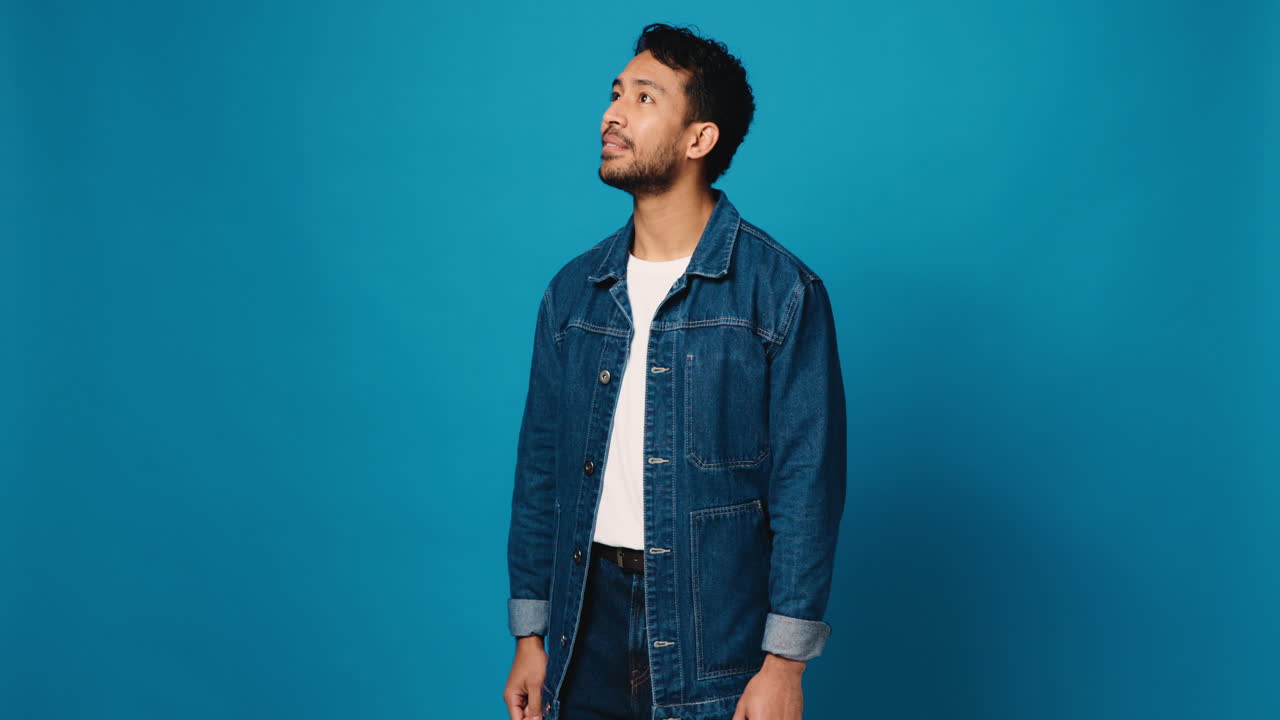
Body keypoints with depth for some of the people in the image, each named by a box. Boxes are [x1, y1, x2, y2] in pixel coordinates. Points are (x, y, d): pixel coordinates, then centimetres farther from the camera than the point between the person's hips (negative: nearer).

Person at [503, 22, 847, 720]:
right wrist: (530, 637, 6)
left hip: (717, 628, -4)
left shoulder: (782, 292, -7)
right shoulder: (572, 292, 6)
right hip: (589, 613, 4)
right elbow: (540, 469, 9)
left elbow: (807, 482, -9)